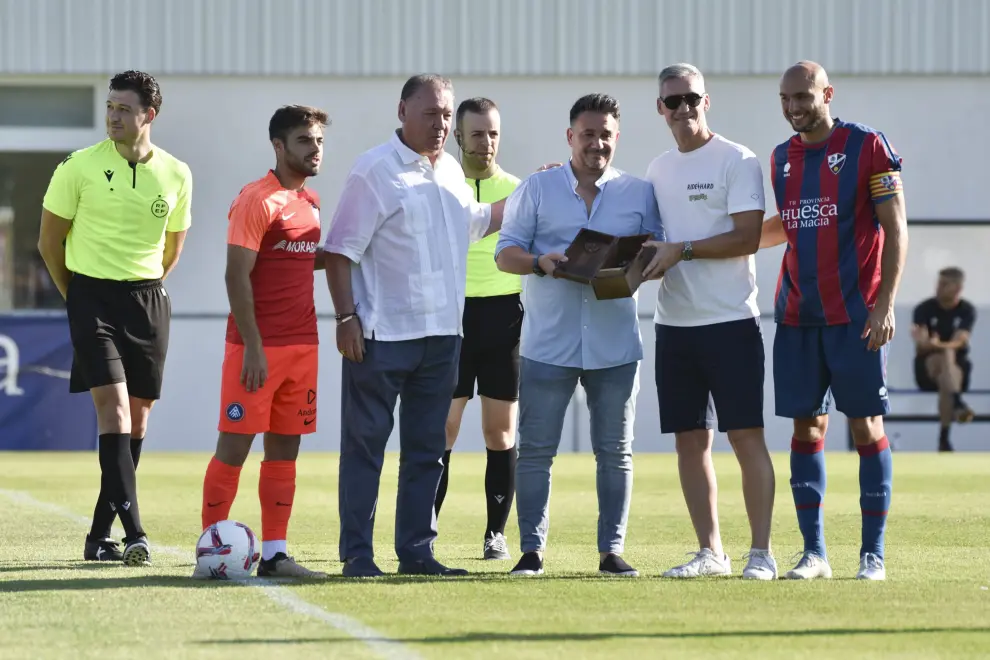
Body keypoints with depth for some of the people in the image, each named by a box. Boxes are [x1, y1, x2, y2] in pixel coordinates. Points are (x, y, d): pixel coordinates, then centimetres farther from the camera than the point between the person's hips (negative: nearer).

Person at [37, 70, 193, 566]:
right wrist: (76, 297, 9)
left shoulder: (176, 175, 3)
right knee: (113, 405, -16)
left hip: (147, 301, 4)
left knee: (138, 414, 6)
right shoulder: (79, 167, -6)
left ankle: (99, 535, 16)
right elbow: (49, 239, 4)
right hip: (92, 296, -4)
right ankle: (134, 533, -23)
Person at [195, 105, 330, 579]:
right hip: (258, 347, -7)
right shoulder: (257, 200, -10)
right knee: (235, 445, -4)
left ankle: (274, 554, 9)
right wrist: (253, 347, -19)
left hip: (302, 344, 7)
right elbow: (237, 275, -14)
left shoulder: (310, 202, 14)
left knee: (284, 448, 7)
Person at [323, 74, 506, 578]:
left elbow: (474, 222, 33)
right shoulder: (375, 171, -9)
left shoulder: (451, 171, 14)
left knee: (427, 449, 10)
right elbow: (341, 249, -12)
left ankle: (417, 551, 16)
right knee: (365, 445, -2)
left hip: (442, 333, 7)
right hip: (381, 336, -7)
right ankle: (357, 553, 2)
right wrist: (346, 317, -18)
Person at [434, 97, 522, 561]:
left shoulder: (516, 189, 7)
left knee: (501, 432, 3)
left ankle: (497, 533, 9)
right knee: (441, 429, -4)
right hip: (451, 314, -1)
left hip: (503, 314, 1)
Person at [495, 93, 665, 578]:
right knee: (536, 449, -1)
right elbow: (505, 253, 4)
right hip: (548, 344, -1)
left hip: (615, 345, 1)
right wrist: (540, 262, -16)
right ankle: (531, 550, 5)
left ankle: (612, 550, 10)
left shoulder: (639, 194, 9)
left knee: (615, 452, 4)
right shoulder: (536, 189, 6)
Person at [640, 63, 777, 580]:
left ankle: (761, 552, -4)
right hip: (674, 322, 6)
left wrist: (681, 250, -16)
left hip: (730, 322, -6)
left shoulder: (736, 161, -5)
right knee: (690, 439, 6)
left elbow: (748, 237, -13)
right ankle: (710, 552, 13)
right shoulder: (658, 170, 15)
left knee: (746, 436, -6)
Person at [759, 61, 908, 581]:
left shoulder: (867, 147, -5)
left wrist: (885, 303, -14)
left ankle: (873, 553, 1)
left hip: (855, 317, -5)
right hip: (797, 317, 5)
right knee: (807, 426, 3)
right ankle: (813, 553, 7)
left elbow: (894, 228, -7)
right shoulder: (782, 158, 12)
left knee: (866, 425, -2)